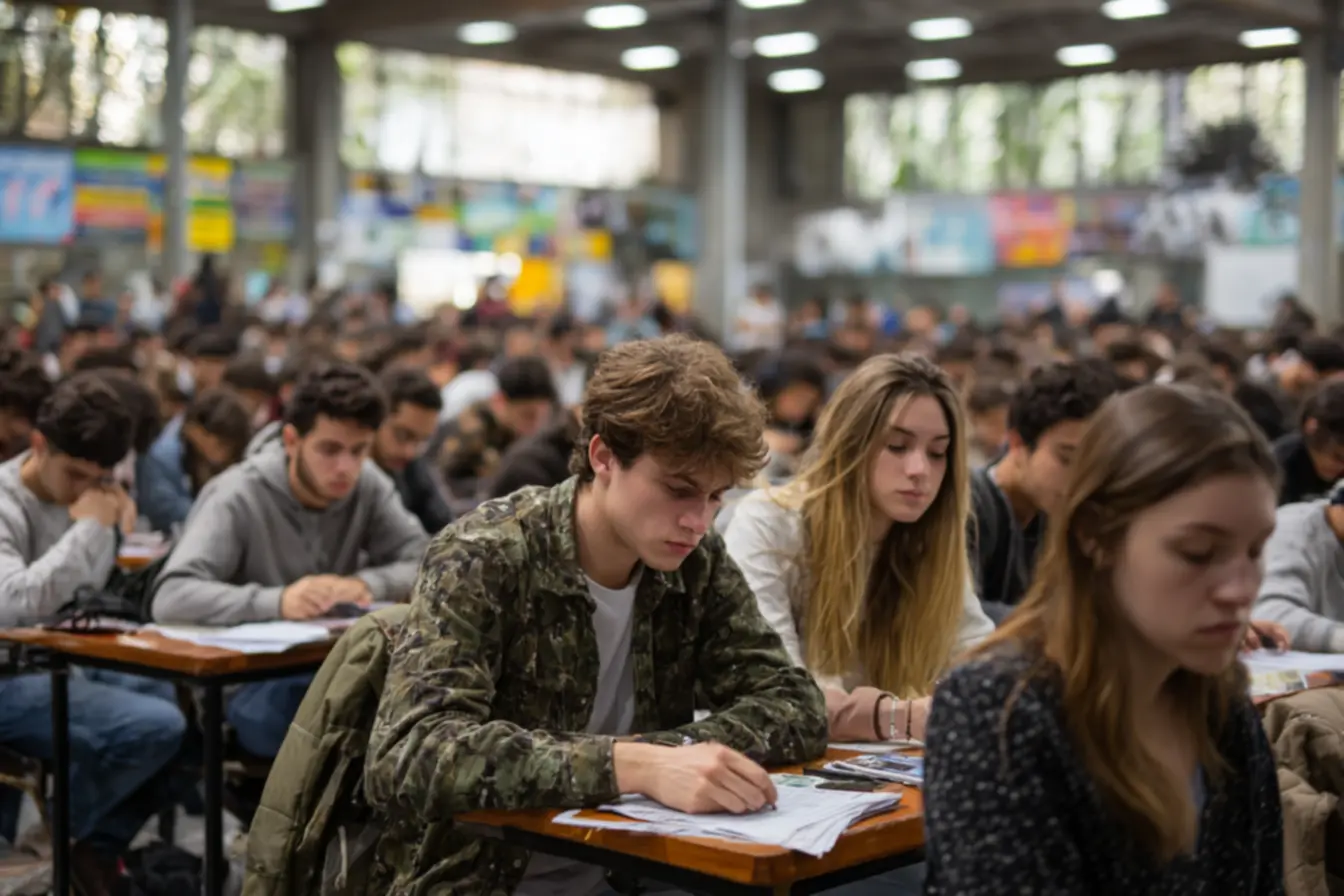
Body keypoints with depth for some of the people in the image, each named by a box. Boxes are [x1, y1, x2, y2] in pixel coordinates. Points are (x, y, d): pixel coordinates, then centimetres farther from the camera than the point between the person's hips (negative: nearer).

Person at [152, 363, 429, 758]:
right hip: (240, 680, -5)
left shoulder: (368, 486, 0)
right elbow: (171, 598, -27)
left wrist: (366, 584, -22)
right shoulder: (238, 497, -16)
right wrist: (277, 601, -40)